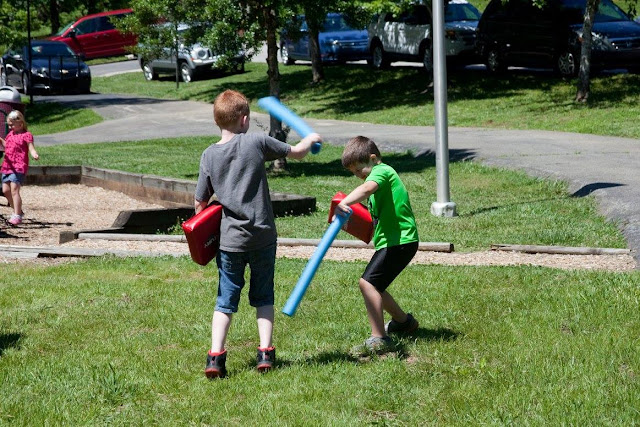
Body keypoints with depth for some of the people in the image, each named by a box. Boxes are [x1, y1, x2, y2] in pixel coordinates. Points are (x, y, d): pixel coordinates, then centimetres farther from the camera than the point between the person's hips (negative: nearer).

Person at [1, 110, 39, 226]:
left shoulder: (26, 135, -6)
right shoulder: (10, 134, 18)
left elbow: (31, 149, -14)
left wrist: (35, 155, -35)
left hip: (18, 168, -8)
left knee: (14, 190, -15)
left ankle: (17, 216, -13)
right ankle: (18, 211, 23)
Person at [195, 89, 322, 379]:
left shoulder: (209, 155, -2)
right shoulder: (256, 142, -8)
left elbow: (200, 203, 3)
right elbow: (297, 152, 5)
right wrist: (311, 139, 26)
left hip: (230, 239, 1)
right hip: (263, 236, -1)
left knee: (225, 300, 8)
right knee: (263, 297, 16)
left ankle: (215, 356, -4)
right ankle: (266, 353, 9)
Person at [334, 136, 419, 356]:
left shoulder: (381, 171, -11)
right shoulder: (384, 174, 21)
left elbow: (366, 188, -34)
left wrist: (344, 203, -50)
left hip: (400, 241, -11)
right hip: (390, 240, 11)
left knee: (368, 282, -21)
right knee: (374, 286, 21)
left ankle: (379, 339, -25)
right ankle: (403, 321, 40)